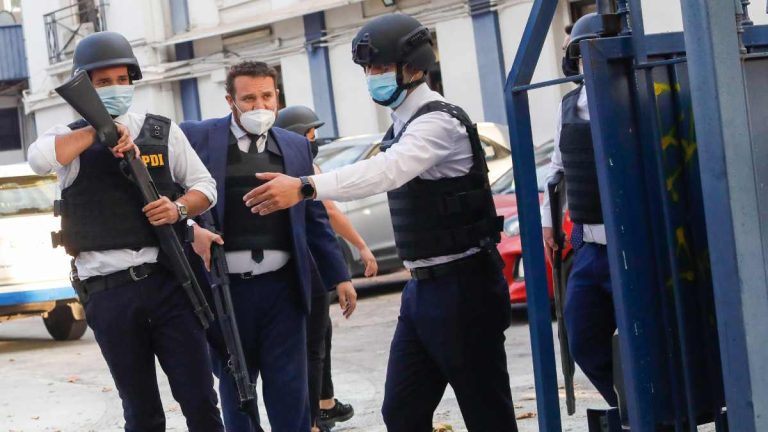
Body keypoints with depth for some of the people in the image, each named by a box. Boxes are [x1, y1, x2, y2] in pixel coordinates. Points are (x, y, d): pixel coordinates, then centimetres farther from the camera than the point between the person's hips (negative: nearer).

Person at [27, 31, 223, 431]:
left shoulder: (163, 131, 9)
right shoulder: (70, 139, 5)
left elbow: (205, 187, 11)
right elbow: (39, 158, -17)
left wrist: (179, 209, -10)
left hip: (168, 280, 1)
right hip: (107, 293, 0)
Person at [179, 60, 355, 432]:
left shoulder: (296, 146, 10)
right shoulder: (196, 137, 0)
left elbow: (315, 219, 12)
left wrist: (339, 276, 10)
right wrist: (190, 227, -22)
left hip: (282, 286, 2)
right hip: (225, 287, -2)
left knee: (290, 391, 3)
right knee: (234, 390, 10)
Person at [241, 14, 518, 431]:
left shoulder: (438, 122, -15)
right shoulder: (403, 125, 14)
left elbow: (385, 170, -32)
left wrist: (305, 188, -42)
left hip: (461, 287, -9)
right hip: (422, 287, 9)